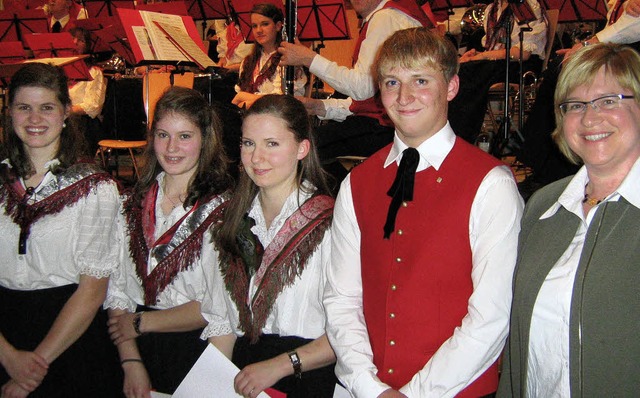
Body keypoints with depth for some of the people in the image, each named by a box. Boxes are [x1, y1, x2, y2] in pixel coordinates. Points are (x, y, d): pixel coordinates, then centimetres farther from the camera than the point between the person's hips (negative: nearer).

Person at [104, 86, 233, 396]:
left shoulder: (223, 208, -11)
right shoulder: (136, 202, 7)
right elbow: (117, 287, 4)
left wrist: (141, 322, -6)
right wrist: (131, 363, -7)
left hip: (195, 350, -4)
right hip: (138, 350, 4)